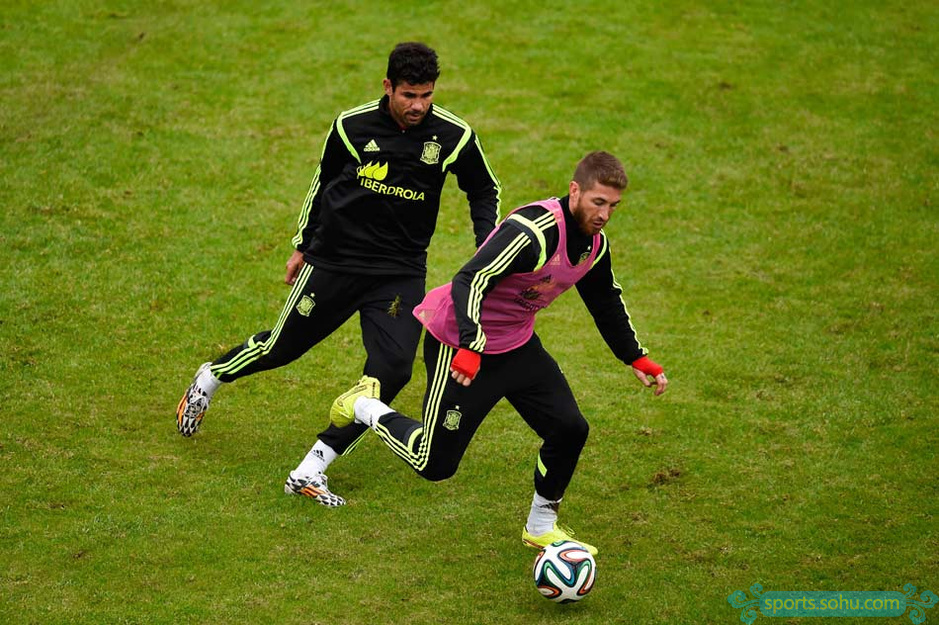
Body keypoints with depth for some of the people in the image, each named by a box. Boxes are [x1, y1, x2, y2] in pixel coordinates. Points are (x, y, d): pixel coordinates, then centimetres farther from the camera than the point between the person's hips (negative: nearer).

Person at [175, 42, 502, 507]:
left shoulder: (454, 136, -7)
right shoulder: (352, 125, -8)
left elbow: (485, 192, 10)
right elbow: (323, 181, 10)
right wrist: (302, 246, 17)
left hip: (401, 272, 1)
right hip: (334, 259, -1)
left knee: (392, 368, -17)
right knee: (281, 348, 9)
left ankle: (310, 471, -8)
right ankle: (209, 380, 42)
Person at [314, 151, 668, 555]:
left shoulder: (594, 244, -2)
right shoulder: (531, 231, -30)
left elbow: (606, 304, 17)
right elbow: (469, 282, -36)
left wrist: (637, 359, 17)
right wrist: (471, 348, -47)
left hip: (518, 344, 8)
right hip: (459, 341, -8)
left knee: (570, 429, -1)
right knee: (435, 465, -3)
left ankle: (541, 527, 20)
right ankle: (365, 406, 23)